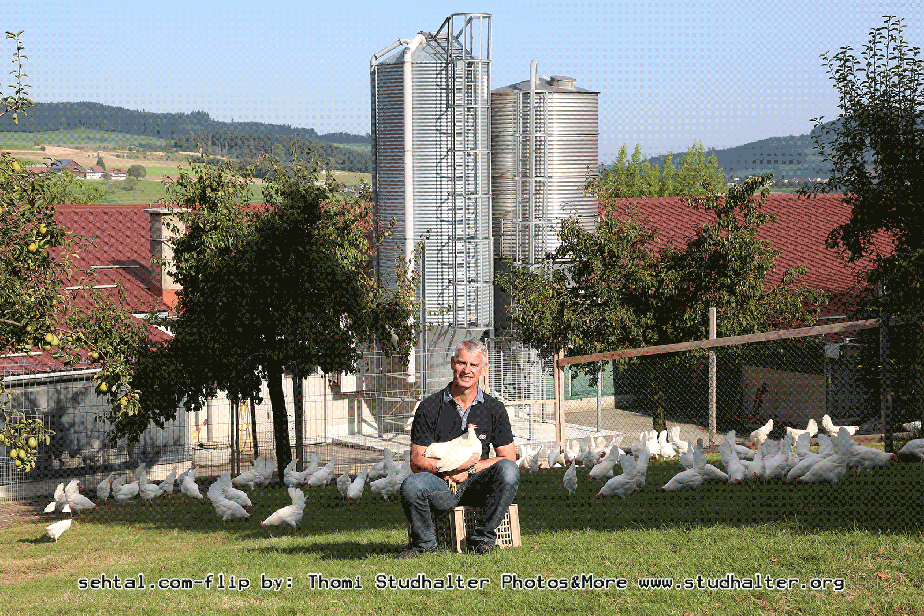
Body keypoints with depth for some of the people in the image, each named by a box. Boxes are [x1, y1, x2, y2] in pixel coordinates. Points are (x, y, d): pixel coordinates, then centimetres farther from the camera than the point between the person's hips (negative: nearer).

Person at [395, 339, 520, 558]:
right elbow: (417, 462, -4)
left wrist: (469, 469, -12)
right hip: (441, 485, -1)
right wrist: (457, 464, -18)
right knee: (411, 486, -34)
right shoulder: (430, 407, -1)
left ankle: (482, 538, -12)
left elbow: (508, 457, 2)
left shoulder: (495, 408, 4)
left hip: (477, 483, 1)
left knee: (508, 471, -29)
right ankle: (424, 543, -3)